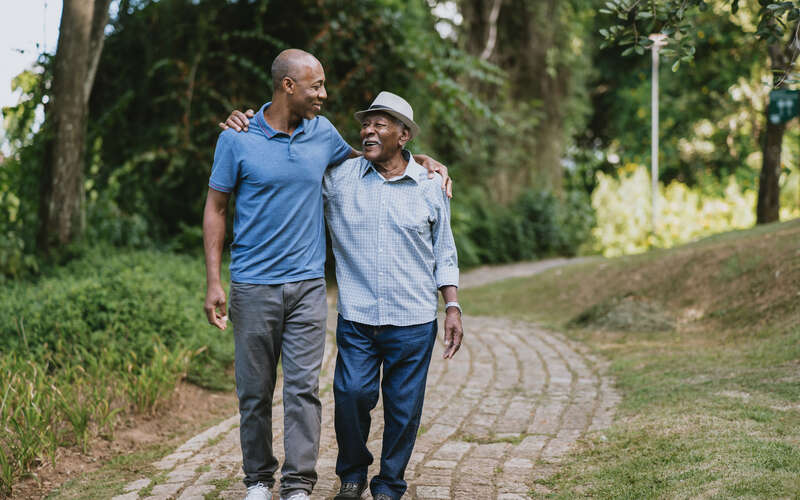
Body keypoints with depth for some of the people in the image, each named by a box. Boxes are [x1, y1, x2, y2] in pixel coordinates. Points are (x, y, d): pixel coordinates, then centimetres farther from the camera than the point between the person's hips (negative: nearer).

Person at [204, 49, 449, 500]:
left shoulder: (322, 132, 7)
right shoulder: (238, 138, -4)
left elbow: (361, 157, 27)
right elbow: (216, 208, 1)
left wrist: (420, 161, 15)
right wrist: (213, 281, -5)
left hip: (308, 284, 2)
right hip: (253, 287, -2)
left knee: (304, 387, -3)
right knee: (255, 391, 5)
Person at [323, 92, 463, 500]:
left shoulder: (430, 186, 6)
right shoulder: (338, 178, 4)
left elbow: (444, 253, 13)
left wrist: (453, 307, 6)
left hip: (413, 320, 0)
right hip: (356, 317, 0)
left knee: (404, 407, 2)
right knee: (351, 394, -10)